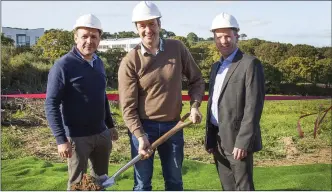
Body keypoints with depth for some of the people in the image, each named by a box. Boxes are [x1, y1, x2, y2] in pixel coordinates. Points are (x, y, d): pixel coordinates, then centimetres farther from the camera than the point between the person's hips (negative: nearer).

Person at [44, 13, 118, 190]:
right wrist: (61, 139, -22)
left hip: (102, 134, 7)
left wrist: (110, 125, 19)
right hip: (77, 137, -7)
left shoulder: (98, 63, 7)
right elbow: (51, 105, -17)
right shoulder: (63, 66, -14)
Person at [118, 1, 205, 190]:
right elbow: (128, 106, -12)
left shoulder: (177, 48, -3)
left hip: (173, 126, 3)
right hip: (143, 127, -2)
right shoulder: (130, 62, -11)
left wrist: (195, 105, -8)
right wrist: (140, 136, -22)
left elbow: (196, 80, 8)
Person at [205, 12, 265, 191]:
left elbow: (253, 107, -17)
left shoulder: (250, 64, -11)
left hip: (237, 139, -7)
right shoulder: (216, 66, 14)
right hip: (218, 140, 7)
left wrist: (242, 142, -21)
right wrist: (209, 138, 12)